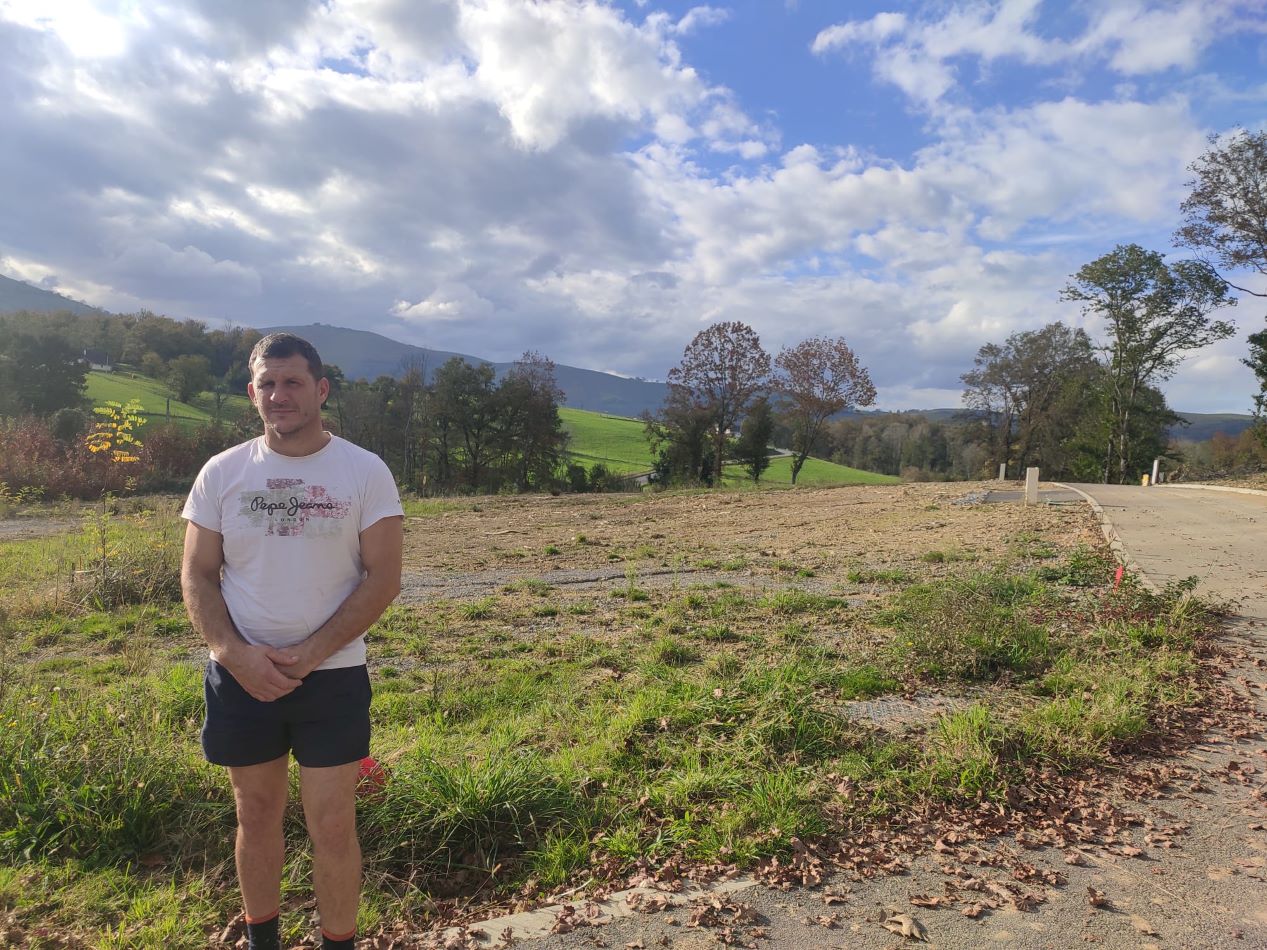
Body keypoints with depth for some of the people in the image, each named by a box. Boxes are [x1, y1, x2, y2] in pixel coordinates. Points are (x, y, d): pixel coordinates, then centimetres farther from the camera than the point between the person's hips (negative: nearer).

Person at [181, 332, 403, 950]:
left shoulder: (365, 472, -7)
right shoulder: (222, 473, 1)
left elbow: (383, 578, -9)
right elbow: (196, 577, 2)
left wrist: (311, 654, -16)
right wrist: (234, 653, -13)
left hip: (332, 676, -2)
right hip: (241, 675, 3)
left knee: (332, 826, 3)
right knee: (256, 816, 17)